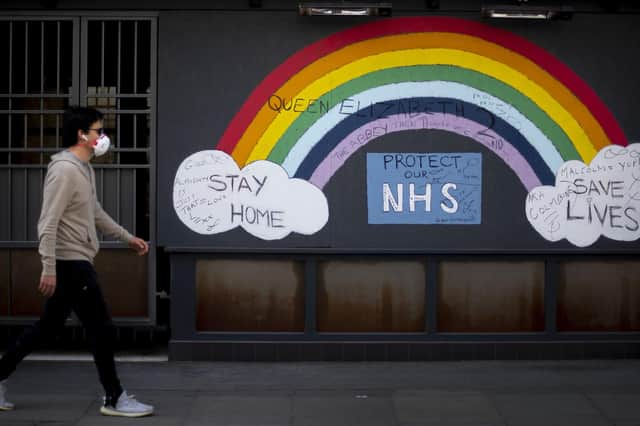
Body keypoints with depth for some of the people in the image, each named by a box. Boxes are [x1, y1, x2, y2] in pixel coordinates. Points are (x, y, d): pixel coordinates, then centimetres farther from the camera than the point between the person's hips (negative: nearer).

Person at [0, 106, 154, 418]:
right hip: (70, 263, -10)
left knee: (49, 326, 16)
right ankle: (114, 399, 6)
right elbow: (48, 223, -22)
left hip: (75, 262, 10)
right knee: (102, 329, -4)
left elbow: (95, 213, 25)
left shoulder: (85, 169, 13)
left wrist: (127, 237, 28)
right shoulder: (64, 170, -18)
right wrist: (48, 268, -25)